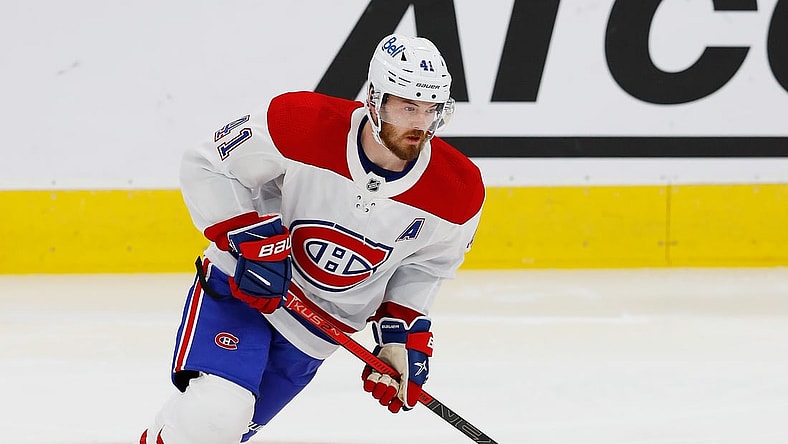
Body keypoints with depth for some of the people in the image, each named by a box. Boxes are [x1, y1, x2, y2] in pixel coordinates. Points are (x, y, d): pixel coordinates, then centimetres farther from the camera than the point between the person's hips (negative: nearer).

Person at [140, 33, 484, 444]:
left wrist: (402, 335, -3)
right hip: (241, 283, -4)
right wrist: (251, 239, -24)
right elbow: (205, 166, -13)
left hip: (319, 328, 4)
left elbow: (425, 266, 7)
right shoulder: (303, 124, -25)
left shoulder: (458, 192, -14)